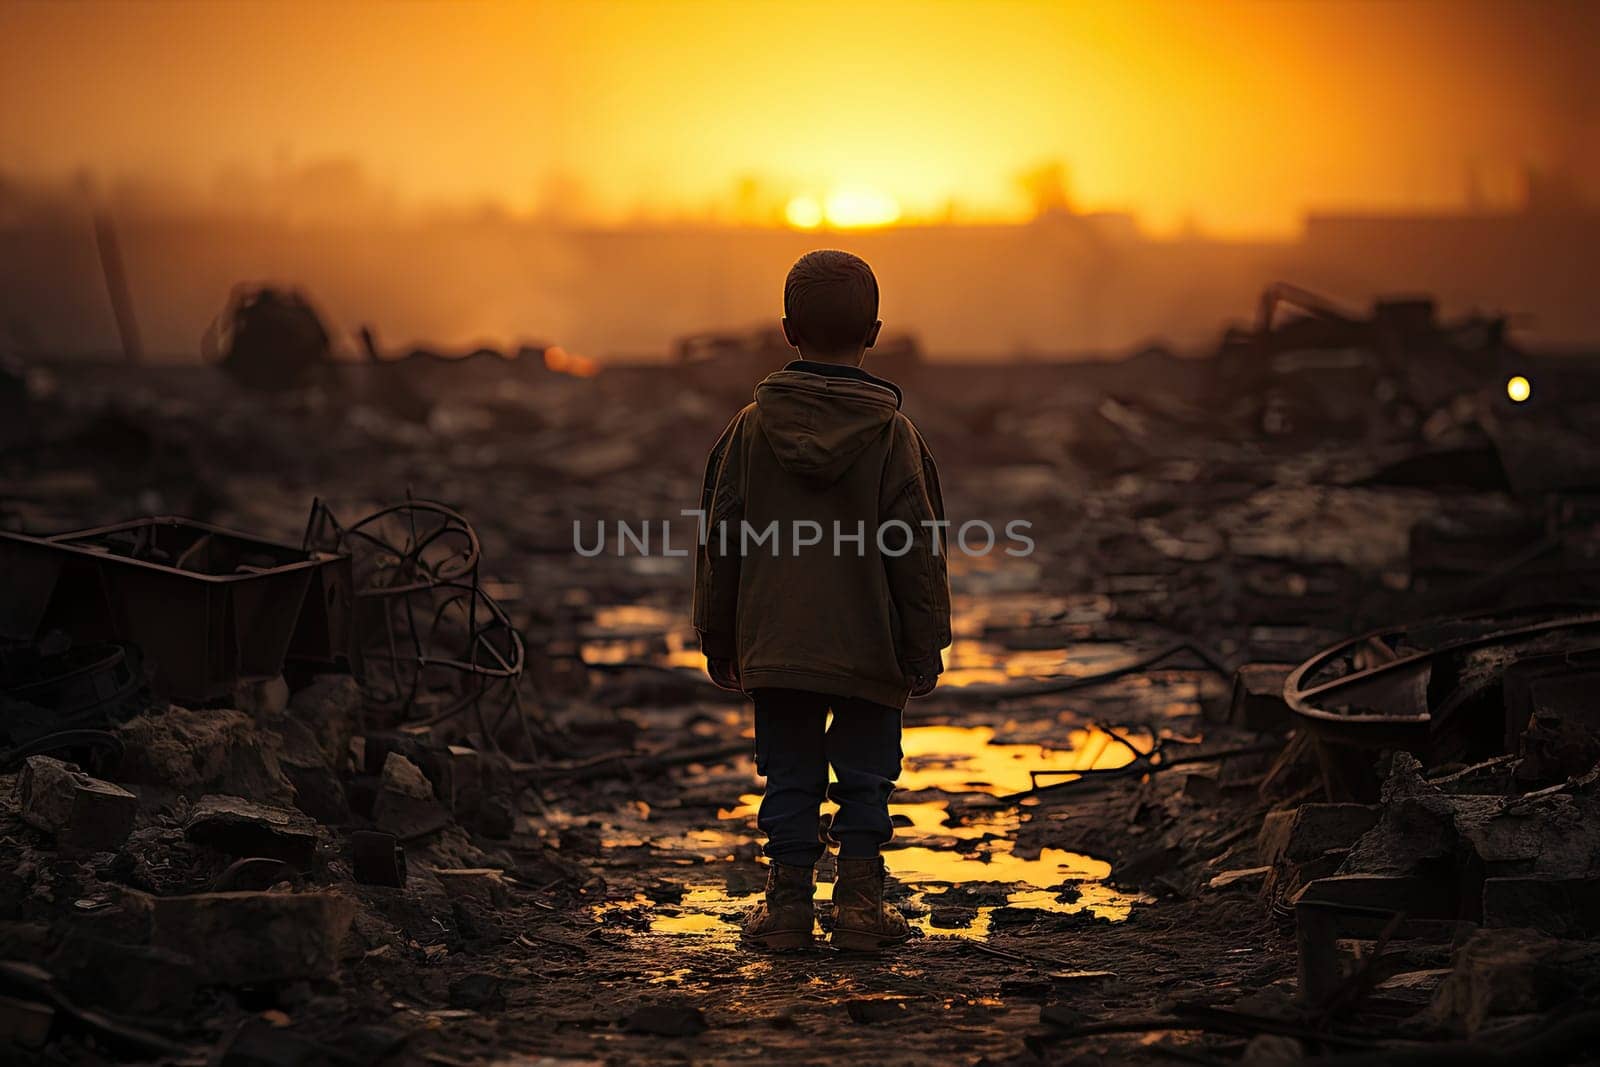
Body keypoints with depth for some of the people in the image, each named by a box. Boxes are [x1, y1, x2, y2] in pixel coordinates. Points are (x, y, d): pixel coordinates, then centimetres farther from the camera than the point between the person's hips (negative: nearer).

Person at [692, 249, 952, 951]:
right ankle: (859, 899, 8)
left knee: (789, 775, 10)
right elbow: (915, 546, -5)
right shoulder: (892, 433, -6)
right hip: (871, 648, -1)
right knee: (865, 774, 9)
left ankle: (788, 899, 12)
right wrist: (925, 646, 3)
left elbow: (719, 538, 4)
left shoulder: (753, 426, -1)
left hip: (775, 646, 2)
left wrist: (718, 637, 14)